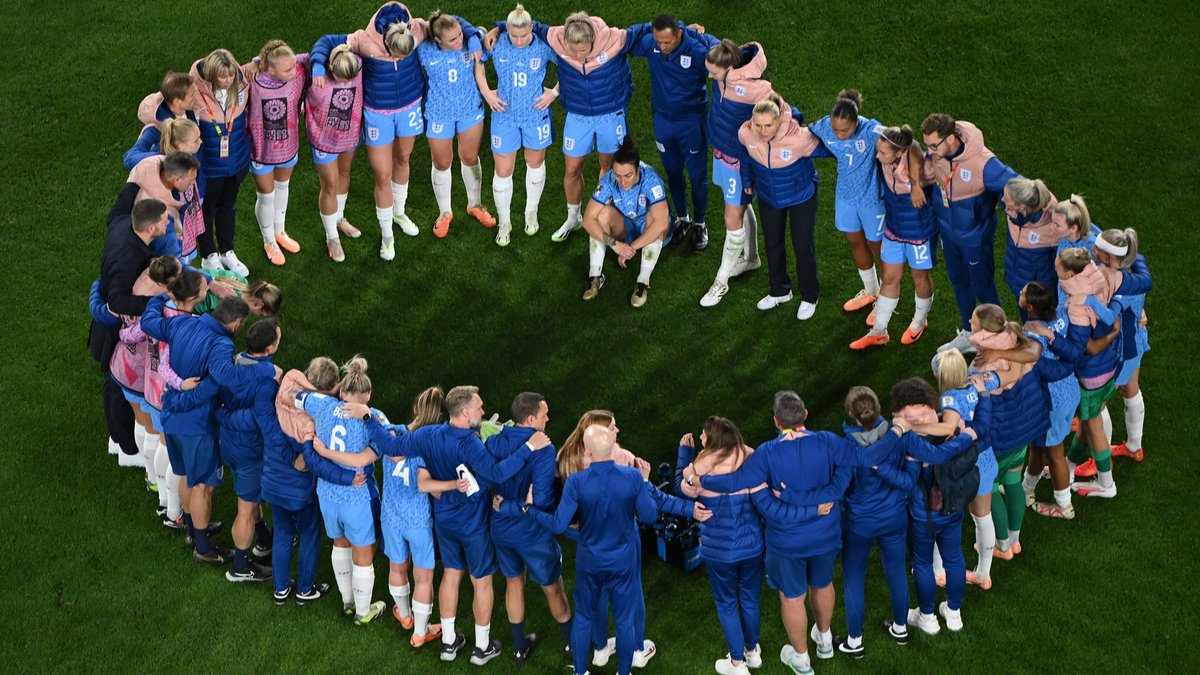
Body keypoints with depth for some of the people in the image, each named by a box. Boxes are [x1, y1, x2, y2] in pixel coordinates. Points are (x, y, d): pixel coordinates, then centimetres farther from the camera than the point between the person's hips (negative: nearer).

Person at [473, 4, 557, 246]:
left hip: (536, 114, 0)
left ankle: (532, 213, 42)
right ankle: (504, 223, 23)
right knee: (503, 171, 4)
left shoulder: (544, 46, -17)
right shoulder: (496, 43, -15)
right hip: (505, 114, 0)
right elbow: (477, 61, 3)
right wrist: (486, 92, -3)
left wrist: (555, 92, -10)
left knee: (535, 163, 19)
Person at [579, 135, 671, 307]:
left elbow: (661, 223, -43)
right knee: (604, 213, -26)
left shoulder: (651, 180, -33)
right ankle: (595, 276, -21)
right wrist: (614, 243, -35)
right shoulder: (609, 180, -23)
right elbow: (588, 219, -25)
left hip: (650, 234, -3)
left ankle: (643, 282, -29)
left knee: (653, 217, -35)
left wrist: (632, 247, -38)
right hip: (625, 229, 3)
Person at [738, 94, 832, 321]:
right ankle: (780, 292, 43)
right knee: (772, 244, 20)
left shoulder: (799, 138, -40)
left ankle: (809, 298, 32)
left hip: (801, 197, -4)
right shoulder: (746, 134, -27)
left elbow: (825, 150, -19)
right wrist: (747, 182, 13)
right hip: (768, 196, 4)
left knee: (803, 248, 9)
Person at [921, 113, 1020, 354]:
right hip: (948, 231, 6)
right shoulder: (935, 154, -18)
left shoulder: (982, 162, -36)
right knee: (958, 281, 24)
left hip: (975, 235, -6)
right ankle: (968, 335, 46)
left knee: (982, 286, 12)